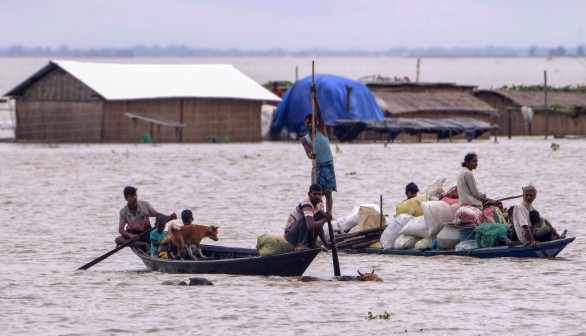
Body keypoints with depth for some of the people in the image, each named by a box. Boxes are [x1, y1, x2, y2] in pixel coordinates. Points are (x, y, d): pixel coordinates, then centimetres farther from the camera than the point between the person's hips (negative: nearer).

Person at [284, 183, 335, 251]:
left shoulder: (320, 205, 1)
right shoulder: (306, 204, -25)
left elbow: (319, 227, 5)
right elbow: (310, 225, -39)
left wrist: (325, 243, -6)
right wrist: (325, 220, -29)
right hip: (291, 234, -8)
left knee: (321, 214, -4)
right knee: (306, 218, -32)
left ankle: (311, 243, -1)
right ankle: (300, 245, -27)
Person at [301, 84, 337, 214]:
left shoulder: (322, 131, 4)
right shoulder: (304, 139, 7)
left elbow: (319, 113, -6)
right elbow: (307, 151, -11)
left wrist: (314, 96, -15)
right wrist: (310, 155, -37)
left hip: (327, 165, -3)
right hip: (316, 166, 3)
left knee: (328, 192, -8)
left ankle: (329, 213, -14)